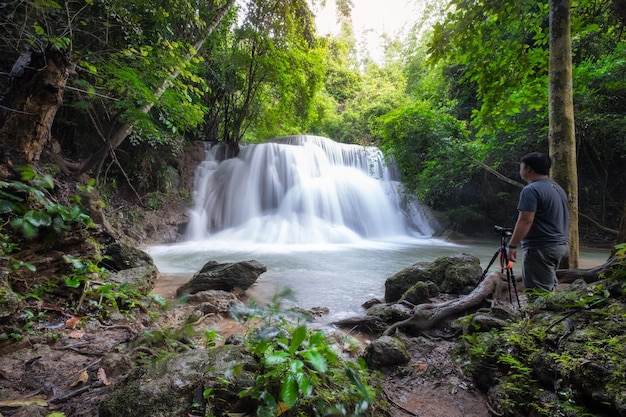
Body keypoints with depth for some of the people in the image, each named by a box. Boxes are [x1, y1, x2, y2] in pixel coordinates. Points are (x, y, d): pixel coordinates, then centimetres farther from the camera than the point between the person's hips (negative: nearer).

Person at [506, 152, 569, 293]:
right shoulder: (558, 188, 15)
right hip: (560, 245, 10)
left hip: (541, 249, -10)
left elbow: (525, 221, -22)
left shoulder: (531, 190, -16)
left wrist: (512, 245, -19)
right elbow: (562, 219, 21)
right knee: (549, 289, 17)